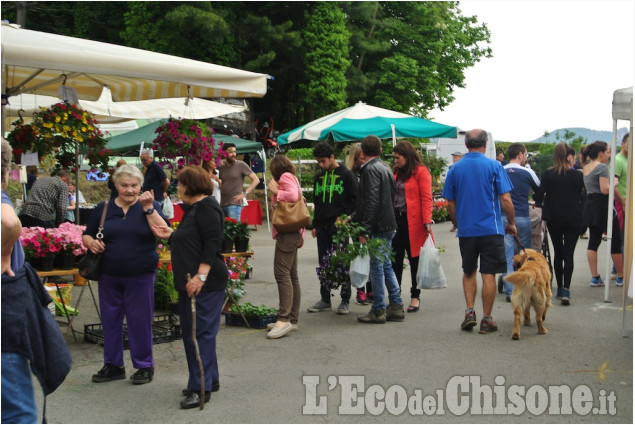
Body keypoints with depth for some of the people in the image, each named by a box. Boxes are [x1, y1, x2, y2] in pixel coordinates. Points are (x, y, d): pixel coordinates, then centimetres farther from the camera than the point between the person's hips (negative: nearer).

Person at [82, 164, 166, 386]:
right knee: (110, 320, 11)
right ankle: (113, 365, 25)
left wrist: (148, 208, -20)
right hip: (109, 275, 3)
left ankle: (144, 366, 18)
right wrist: (91, 242, -8)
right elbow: (86, 235, 14)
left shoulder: (150, 207, 0)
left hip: (140, 275, -3)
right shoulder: (103, 209, 7)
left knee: (140, 321, 4)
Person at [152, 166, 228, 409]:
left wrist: (201, 275, -27)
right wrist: (171, 235, 17)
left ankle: (201, 388, -2)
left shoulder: (206, 207, -13)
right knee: (191, 332, 15)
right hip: (190, 282, 11)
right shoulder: (193, 209, 18)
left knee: (202, 333, -7)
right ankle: (210, 379, 26)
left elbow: (212, 244, -22)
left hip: (206, 283, -11)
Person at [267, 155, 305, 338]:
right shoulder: (292, 178, 23)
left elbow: (293, 196, -22)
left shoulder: (285, 177, -6)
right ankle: (292, 319, 13)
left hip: (287, 233, -11)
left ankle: (284, 319, -21)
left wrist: (276, 192, -9)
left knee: (282, 273, -16)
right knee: (291, 276, 10)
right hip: (293, 233, 11)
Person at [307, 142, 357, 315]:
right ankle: (325, 300, 16)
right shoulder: (318, 177, 15)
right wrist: (315, 225, 15)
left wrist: (343, 216, -15)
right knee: (324, 263, 8)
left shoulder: (346, 175, -3)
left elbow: (355, 200, -5)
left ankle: (345, 301, 6)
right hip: (322, 226, 6)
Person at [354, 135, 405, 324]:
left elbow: (372, 202, -20)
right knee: (386, 266, 15)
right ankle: (396, 307, 18)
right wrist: (354, 217, 26)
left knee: (377, 267, -3)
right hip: (388, 225, 9)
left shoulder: (370, 169, -13)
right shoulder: (384, 167, 16)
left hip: (378, 227, -9)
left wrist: (365, 230, -18)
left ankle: (378, 311, 4)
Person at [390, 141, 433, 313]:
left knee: (415, 259, 5)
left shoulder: (421, 171, -5)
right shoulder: (398, 173, 15)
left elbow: (426, 198, -11)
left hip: (413, 222, -6)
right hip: (397, 219, 6)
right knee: (395, 259, 5)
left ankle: (415, 296, 16)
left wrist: (427, 221, -18)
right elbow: (391, 197, 13)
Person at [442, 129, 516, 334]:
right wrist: (511, 223, 5)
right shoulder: (494, 166, -6)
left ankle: (469, 311, 8)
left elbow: (450, 203, 6)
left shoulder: (455, 169, 3)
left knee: (469, 272, 18)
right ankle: (486, 320, 7)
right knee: (488, 274, 3)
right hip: (491, 229, -3)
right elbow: (505, 199, -8)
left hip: (465, 230, 3)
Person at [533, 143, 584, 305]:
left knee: (558, 252, 14)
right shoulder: (578, 175, -4)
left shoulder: (548, 174, -4)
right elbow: (582, 196, 2)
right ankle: (566, 290, -15)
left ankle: (560, 288, 20)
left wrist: (539, 202, 14)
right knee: (568, 254, -2)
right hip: (573, 219, -1)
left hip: (553, 218, 1)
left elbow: (538, 196, -7)